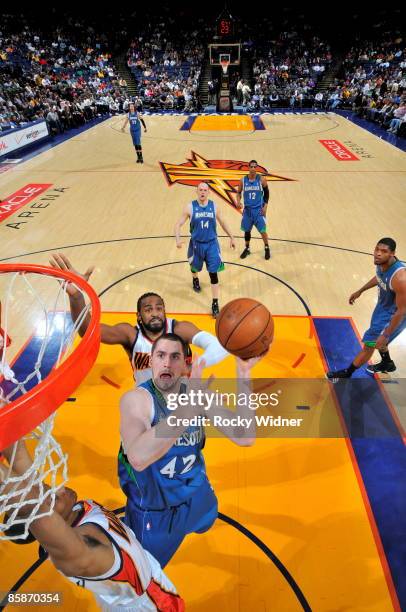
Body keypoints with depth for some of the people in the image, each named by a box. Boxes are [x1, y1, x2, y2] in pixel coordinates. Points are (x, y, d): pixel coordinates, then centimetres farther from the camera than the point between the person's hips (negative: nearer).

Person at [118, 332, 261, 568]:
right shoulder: (136, 399, -29)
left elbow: (245, 438, -24)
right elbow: (138, 458, -48)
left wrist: (243, 373, -33)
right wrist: (189, 407, -56)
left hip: (195, 495, 5)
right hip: (153, 508, -4)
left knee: (205, 525, 33)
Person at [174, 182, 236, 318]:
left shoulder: (214, 206, -3)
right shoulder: (190, 207, -9)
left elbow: (222, 223, 12)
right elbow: (178, 224, -9)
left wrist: (231, 237, 15)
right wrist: (178, 239, -26)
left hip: (212, 244, 0)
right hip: (196, 244, 0)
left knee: (213, 273, -6)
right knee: (195, 267, 22)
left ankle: (215, 303, 1)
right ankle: (195, 280, 61)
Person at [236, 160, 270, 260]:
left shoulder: (261, 179, -8)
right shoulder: (243, 180, -4)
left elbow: (266, 193, 2)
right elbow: (239, 192, 8)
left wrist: (265, 206, -5)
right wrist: (238, 201, -12)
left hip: (259, 209, -2)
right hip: (247, 209, 2)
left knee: (262, 230, -2)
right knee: (247, 230, 10)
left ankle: (267, 248, 20)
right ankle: (247, 249, 29)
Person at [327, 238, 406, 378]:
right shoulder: (381, 263, -15)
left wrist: (385, 336, -26)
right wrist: (360, 291, 19)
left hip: (394, 315, -8)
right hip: (383, 305, 8)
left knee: (369, 344, 1)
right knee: (375, 338, 28)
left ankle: (346, 374, 20)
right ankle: (387, 363, 56)